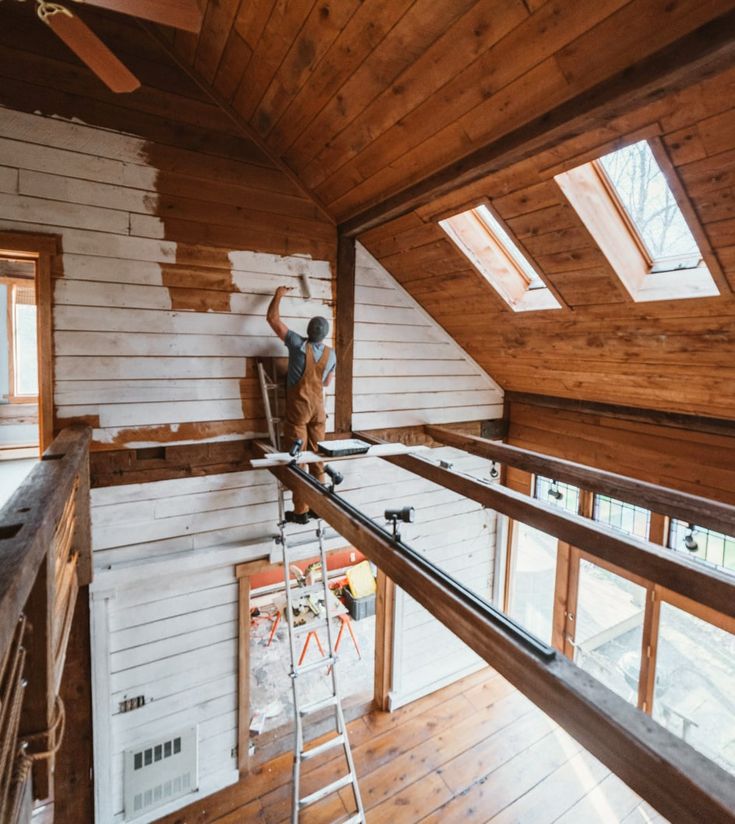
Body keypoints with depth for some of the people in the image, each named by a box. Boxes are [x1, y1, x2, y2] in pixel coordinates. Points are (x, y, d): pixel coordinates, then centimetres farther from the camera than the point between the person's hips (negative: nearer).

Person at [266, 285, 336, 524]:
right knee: (317, 458, 10)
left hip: (298, 407, -4)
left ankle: (301, 511, 5)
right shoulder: (331, 354, 2)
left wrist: (279, 294, 12)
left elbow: (272, 318, -3)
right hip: (318, 407, 4)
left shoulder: (298, 344, -11)